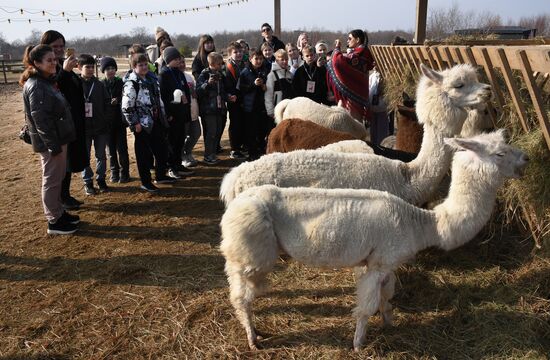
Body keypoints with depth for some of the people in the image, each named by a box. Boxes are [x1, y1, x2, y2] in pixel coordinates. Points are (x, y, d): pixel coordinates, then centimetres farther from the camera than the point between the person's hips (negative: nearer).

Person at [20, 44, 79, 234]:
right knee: (52, 180, 1)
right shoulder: (36, 86, -18)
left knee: (58, 178, 18)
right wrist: (53, 146, -22)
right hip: (50, 141, -9)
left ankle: (59, 212, 31)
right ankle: (54, 221, 12)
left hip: (58, 138, 10)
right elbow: (40, 119, -22)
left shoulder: (46, 82, 12)